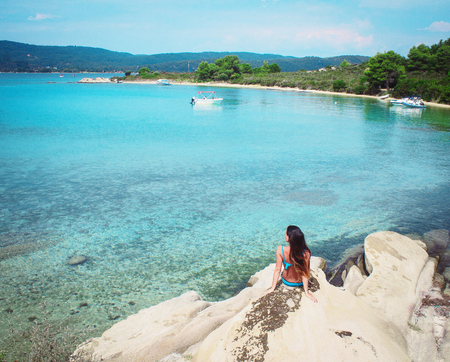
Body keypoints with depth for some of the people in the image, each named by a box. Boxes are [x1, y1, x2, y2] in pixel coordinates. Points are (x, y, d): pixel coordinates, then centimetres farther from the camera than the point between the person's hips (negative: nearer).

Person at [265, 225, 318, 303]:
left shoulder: (280, 250, -30)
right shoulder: (306, 253, -31)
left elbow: (277, 270, -22)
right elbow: (304, 273, -23)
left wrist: (272, 288, -9)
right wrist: (307, 292, -11)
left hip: (286, 282, 1)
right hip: (300, 283, 0)